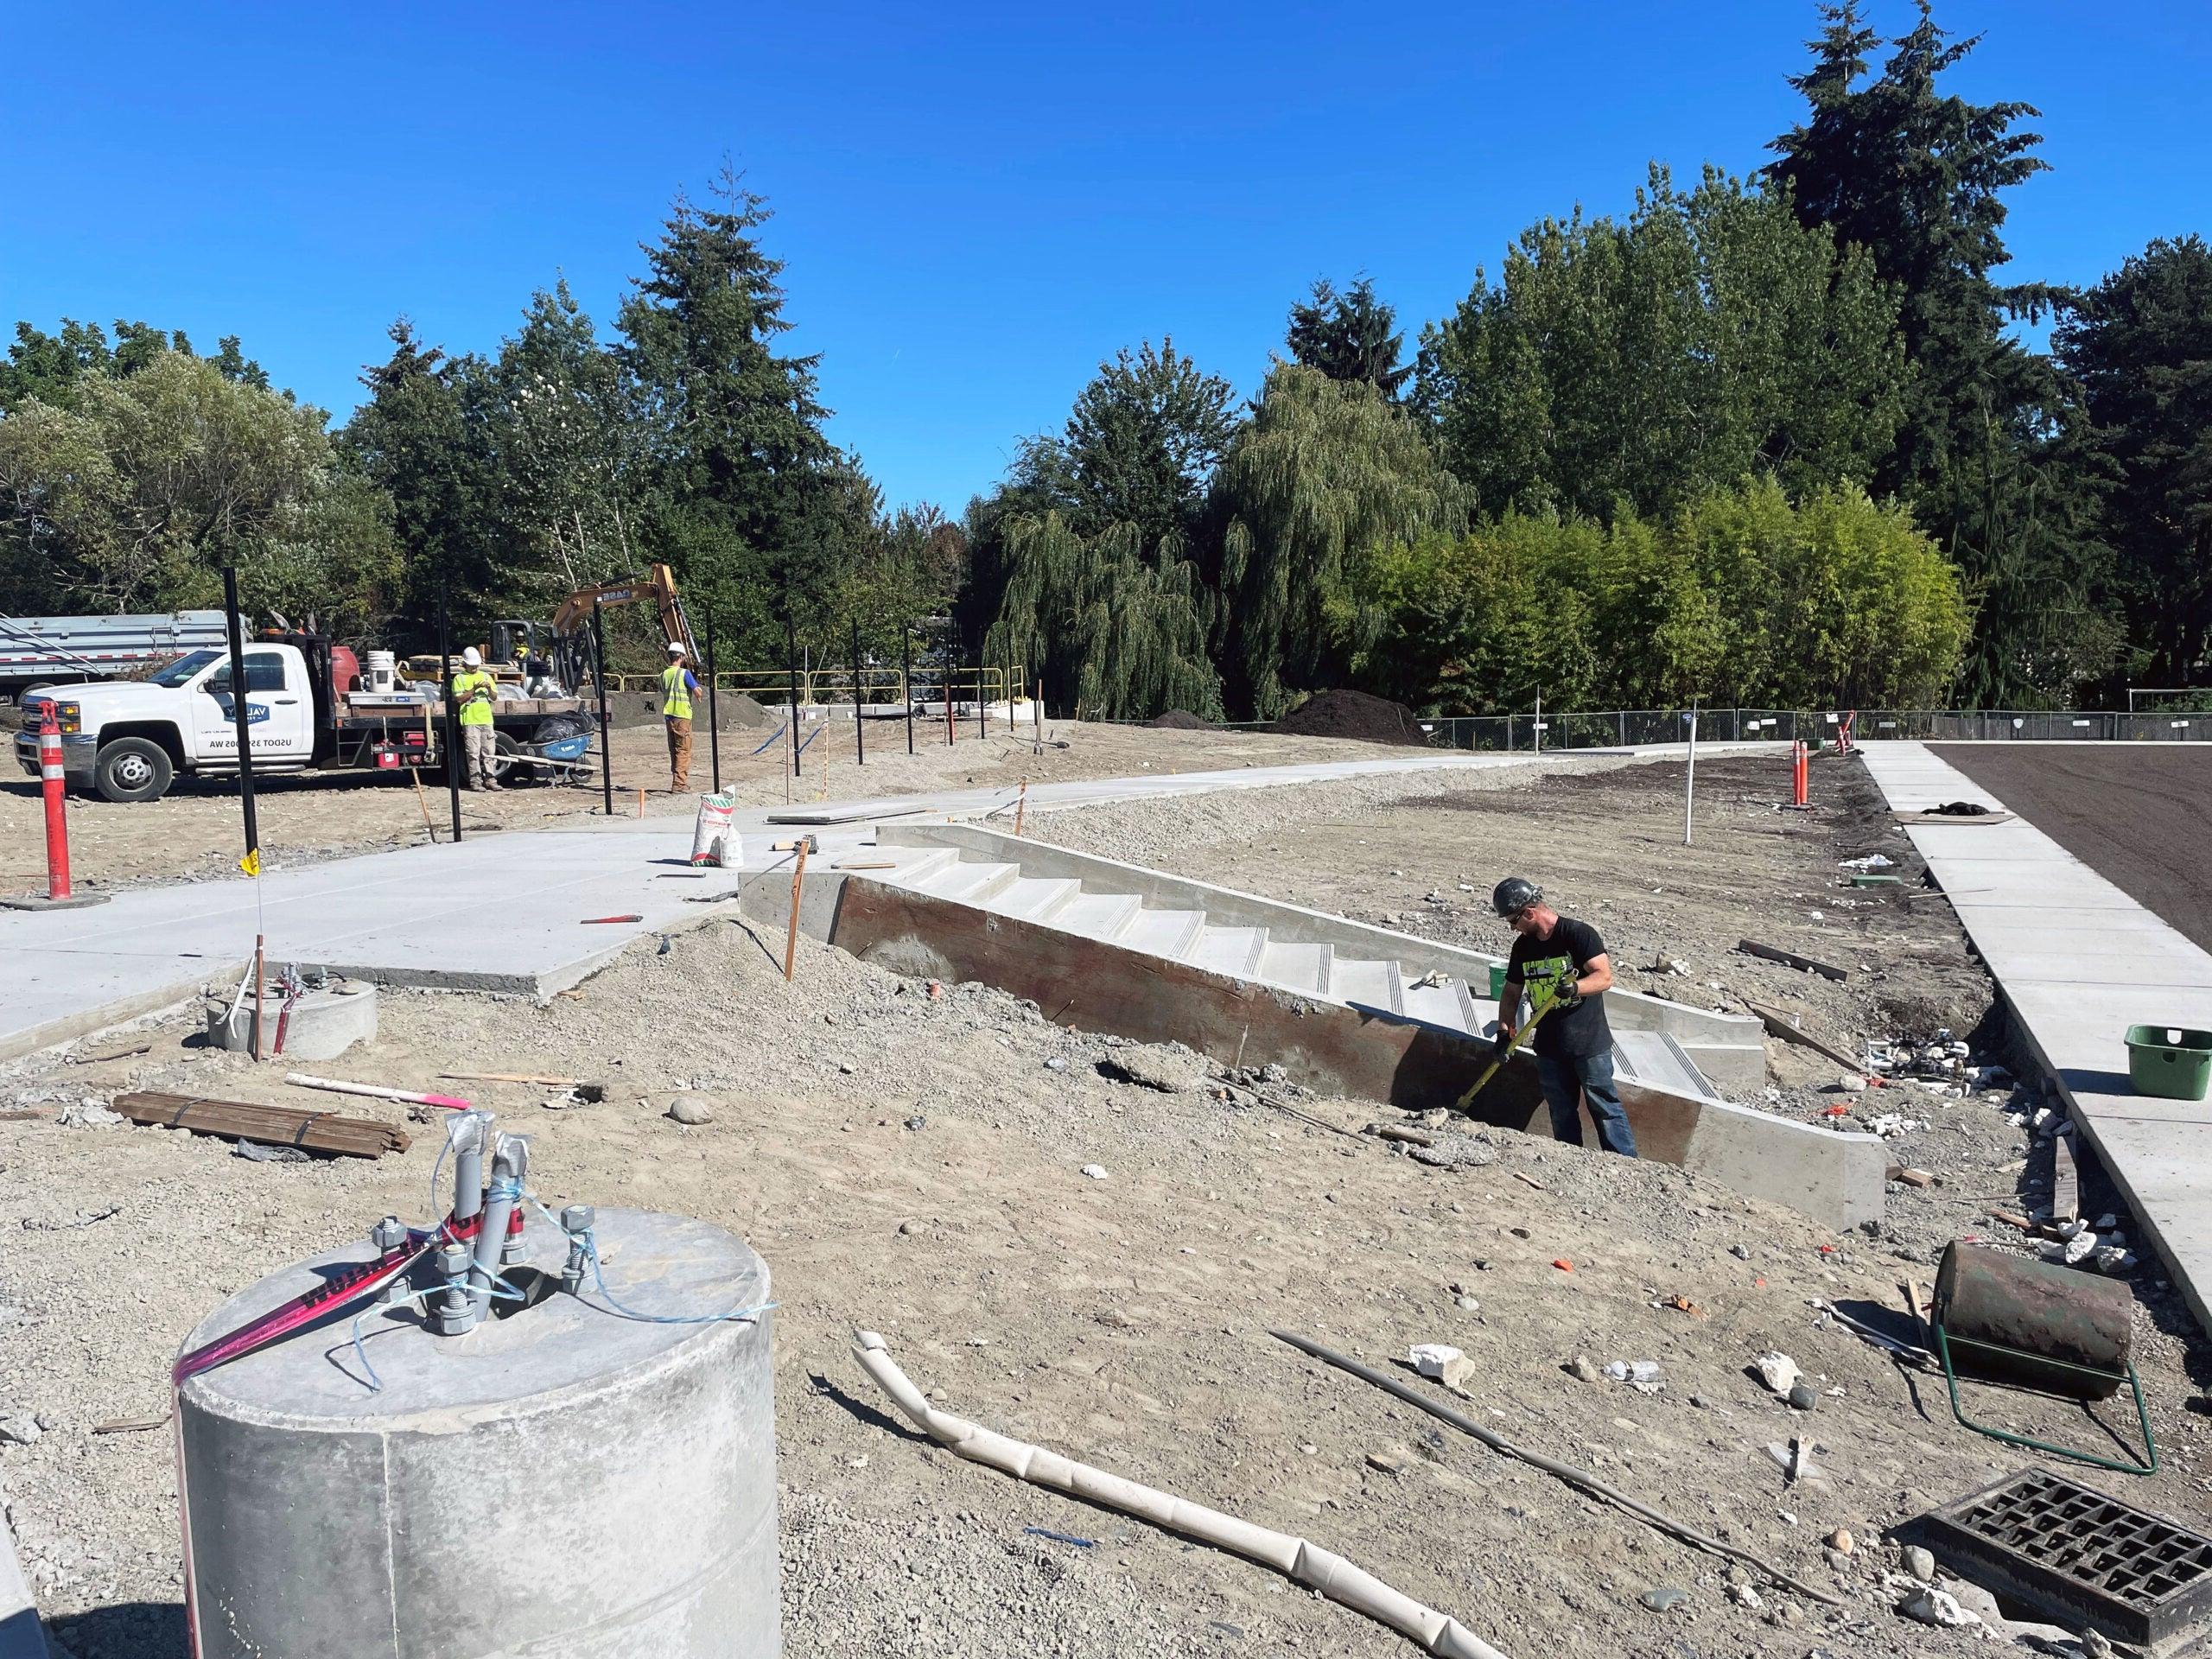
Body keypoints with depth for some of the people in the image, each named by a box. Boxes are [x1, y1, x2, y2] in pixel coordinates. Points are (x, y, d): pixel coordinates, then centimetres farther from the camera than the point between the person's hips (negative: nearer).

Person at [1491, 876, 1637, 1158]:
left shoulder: (1579, 934, -13)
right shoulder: (1523, 946, 6)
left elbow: (1604, 977, -20)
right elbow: (1512, 992, 13)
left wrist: (1574, 987, -39)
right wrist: (1504, 1030, 1)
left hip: (1590, 1043, -6)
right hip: (1549, 1047, 6)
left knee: (1605, 1108, -1)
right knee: (1562, 1114, 12)